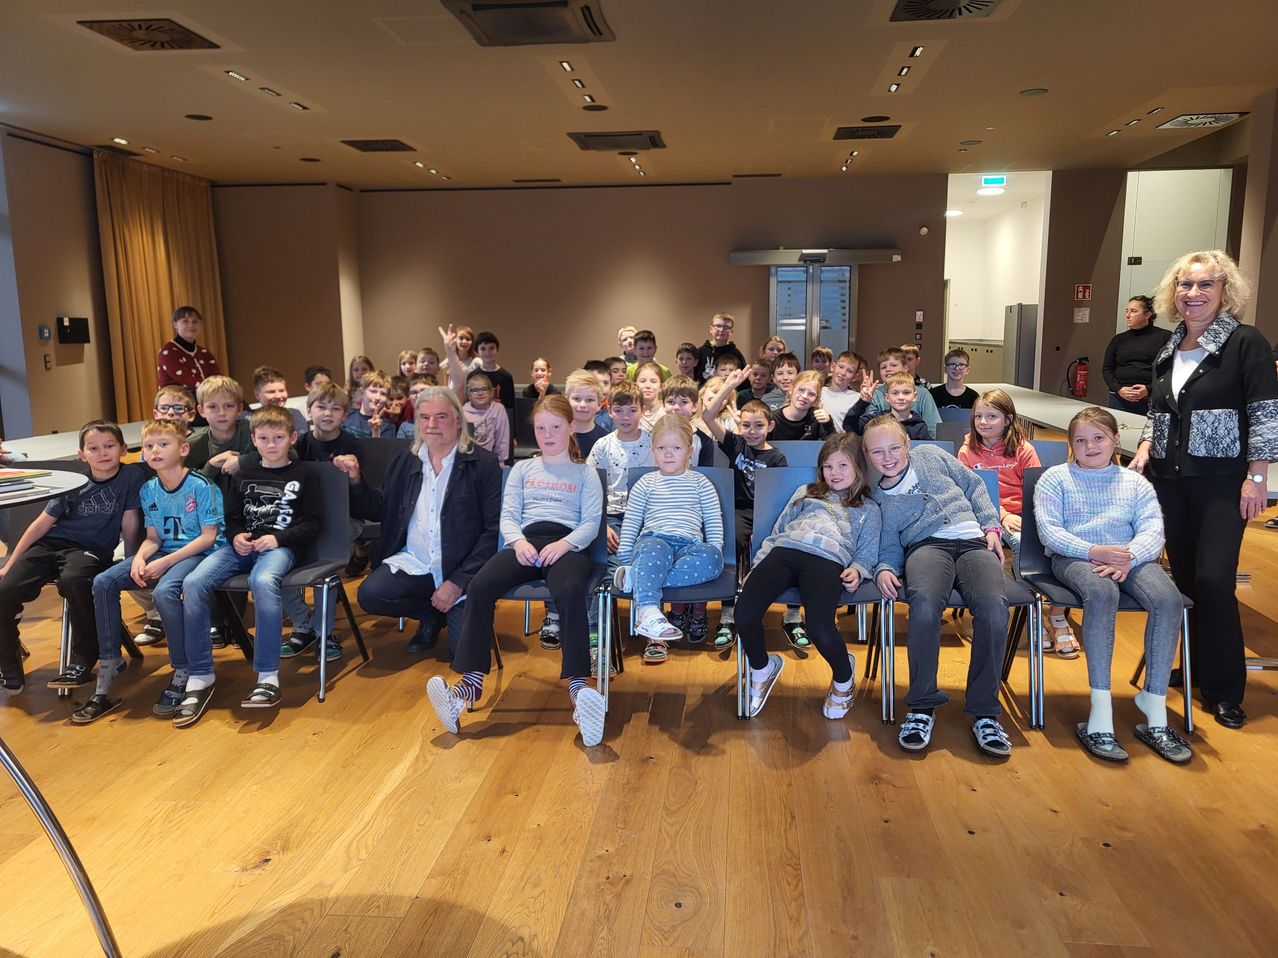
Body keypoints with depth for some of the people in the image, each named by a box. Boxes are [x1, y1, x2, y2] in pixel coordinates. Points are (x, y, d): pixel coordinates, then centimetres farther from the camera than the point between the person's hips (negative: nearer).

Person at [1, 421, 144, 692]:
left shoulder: (132, 476, -6)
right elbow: (43, 523, 6)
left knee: (73, 581, -37)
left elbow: (129, 523, -2)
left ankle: (83, 661, -21)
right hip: (50, 544, 4)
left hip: (90, 550, -4)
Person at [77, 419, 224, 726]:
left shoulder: (201, 486, -12)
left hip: (200, 552, -7)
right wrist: (140, 557, -12)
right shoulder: (148, 490, 8)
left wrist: (164, 563, -18)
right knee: (103, 582, -10)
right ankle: (108, 664, 0)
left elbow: (209, 536, -14)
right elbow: (153, 537, 11)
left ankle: (185, 673, -17)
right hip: (163, 552, 7)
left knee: (164, 591, -34)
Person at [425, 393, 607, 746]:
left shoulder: (585, 473, 19)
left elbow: (591, 523, 7)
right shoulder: (522, 469, 27)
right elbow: (508, 515, 15)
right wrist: (518, 541, -9)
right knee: (479, 586, -29)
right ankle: (472, 681, -31)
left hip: (567, 544, -2)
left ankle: (578, 686, -43)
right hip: (526, 542, 3)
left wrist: (564, 544, -15)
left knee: (570, 591, -39)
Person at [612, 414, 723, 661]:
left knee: (711, 558, -35)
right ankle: (648, 613, -58)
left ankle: (636, 578, -39)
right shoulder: (646, 483, 19)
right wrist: (624, 557, 5)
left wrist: (715, 551, 0)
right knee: (654, 550, -40)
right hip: (653, 540, -1)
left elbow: (714, 521, 15)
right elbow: (630, 522, 16)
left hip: (690, 547, 1)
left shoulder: (700, 483, 21)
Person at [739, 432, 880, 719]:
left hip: (828, 559, -2)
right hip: (785, 552, 2)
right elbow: (777, 532, 28)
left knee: (819, 628, -32)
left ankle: (843, 676, 6)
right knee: (744, 613, -26)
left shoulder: (868, 509, 29)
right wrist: (757, 566, 13)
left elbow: (867, 553, 20)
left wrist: (857, 570, -4)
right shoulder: (805, 493, 34)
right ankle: (762, 668, 7)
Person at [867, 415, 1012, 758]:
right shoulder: (876, 499, 19)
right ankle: (922, 707, -26)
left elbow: (974, 486, 24)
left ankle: (985, 713, -22)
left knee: (993, 605, -33)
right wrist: (884, 570, -7)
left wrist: (992, 526, 12)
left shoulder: (930, 456, 20)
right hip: (927, 546, -1)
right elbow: (889, 547, 16)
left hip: (973, 541, 1)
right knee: (925, 602, -39)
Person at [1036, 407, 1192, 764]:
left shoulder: (1135, 483, 18)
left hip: (1130, 558, 3)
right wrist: (1094, 551, -17)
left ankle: (1155, 712, -24)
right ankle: (1100, 713, -37)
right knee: (1103, 593, -37)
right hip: (1073, 557, -3)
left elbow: (1152, 531, 4)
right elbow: (1049, 531, -2)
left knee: (1168, 598, -29)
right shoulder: (1056, 478, 11)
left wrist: (1128, 557, -18)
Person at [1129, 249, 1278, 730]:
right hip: (1169, 478, 5)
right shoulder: (1169, 349, 11)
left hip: (1221, 481, -5)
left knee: (1214, 580, -9)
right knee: (1184, 577, 9)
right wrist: (1144, 449, 3)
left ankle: (1224, 691, 4)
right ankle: (1194, 670, 24)